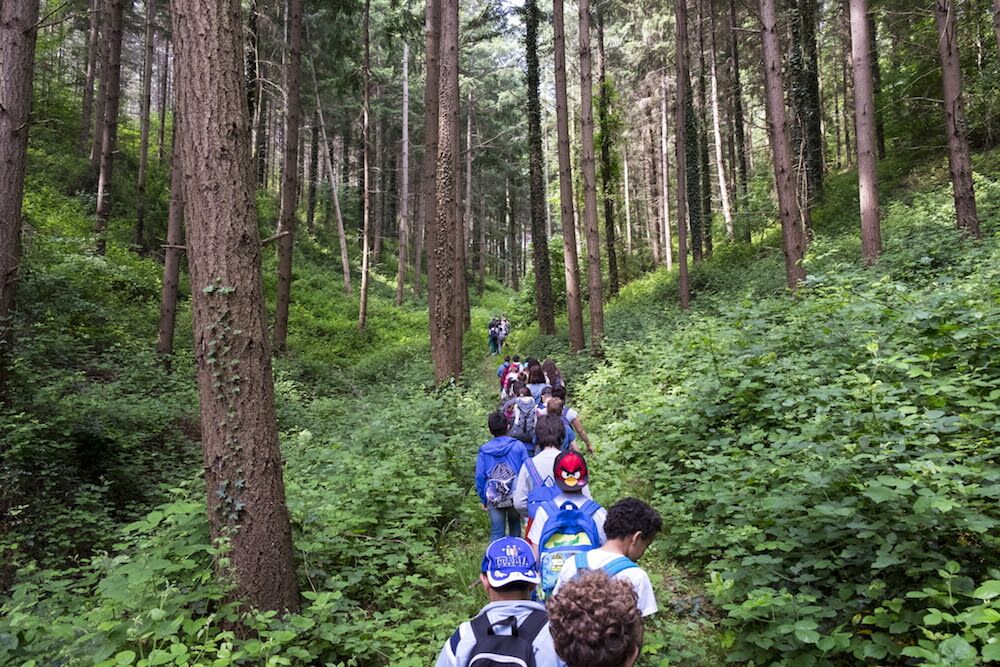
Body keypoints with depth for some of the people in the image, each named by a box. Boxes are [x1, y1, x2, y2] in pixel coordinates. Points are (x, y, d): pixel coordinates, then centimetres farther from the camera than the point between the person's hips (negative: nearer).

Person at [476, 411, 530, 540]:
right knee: (515, 523, 24)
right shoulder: (518, 446, -7)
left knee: (496, 532, 6)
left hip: (494, 499, 0)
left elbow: (479, 477, -1)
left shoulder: (484, 450, -4)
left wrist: (483, 499, 8)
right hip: (516, 496, 0)